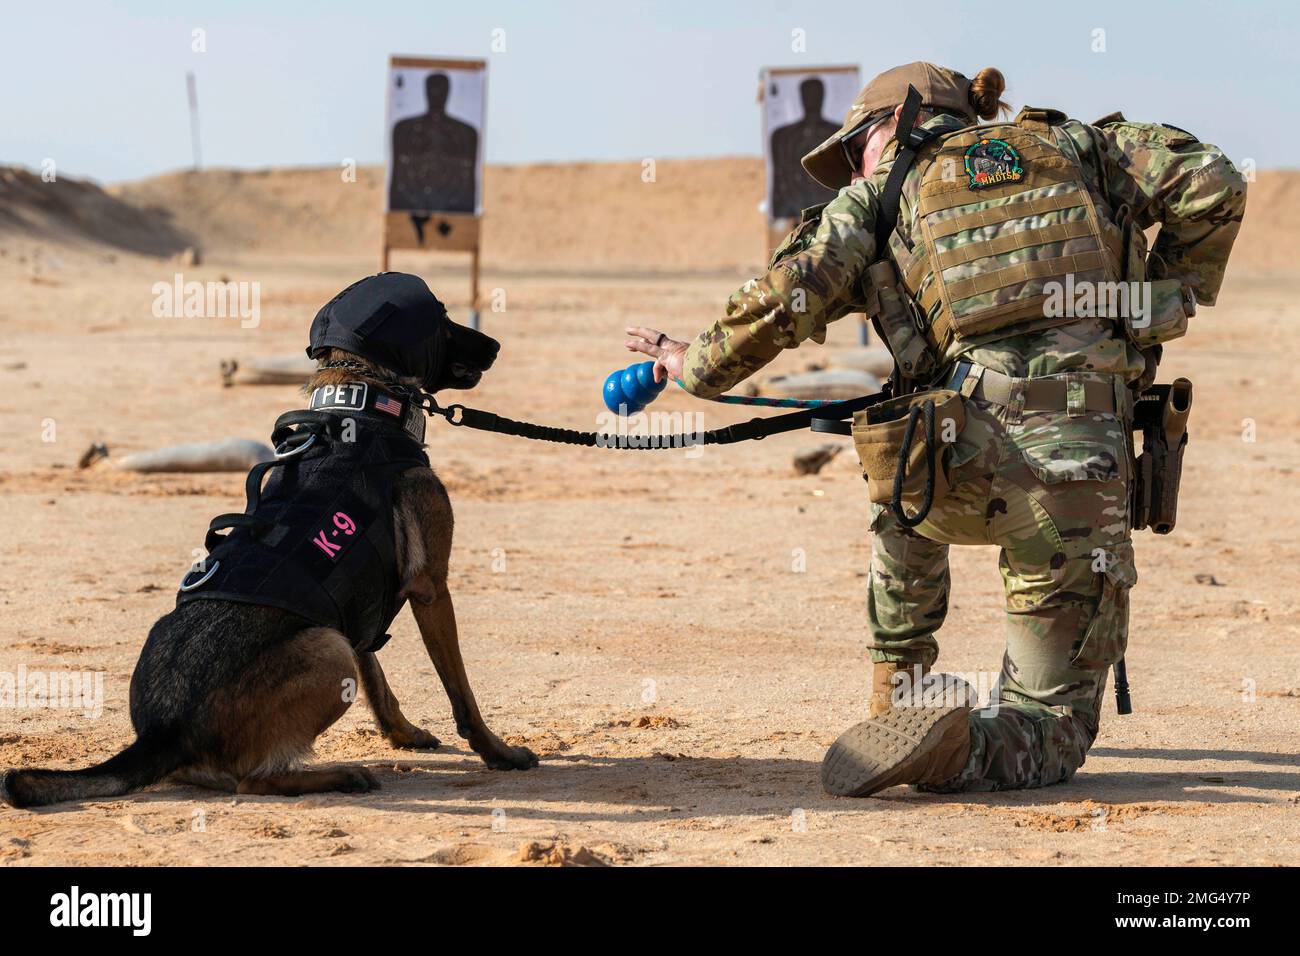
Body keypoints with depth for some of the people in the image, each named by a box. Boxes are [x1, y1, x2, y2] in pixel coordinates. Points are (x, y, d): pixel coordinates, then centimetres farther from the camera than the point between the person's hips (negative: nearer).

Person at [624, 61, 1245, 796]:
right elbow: (1212, 182, 10)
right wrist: (1170, 298, 23)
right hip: (1083, 482, 0)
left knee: (905, 505, 40)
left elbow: (786, 300, 3)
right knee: (1052, 730, 13)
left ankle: (897, 698, 36)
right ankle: (956, 747, -18)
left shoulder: (882, 192, 14)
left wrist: (697, 365, 20)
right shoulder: (1070, 148, 20)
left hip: (969, 465, 0)